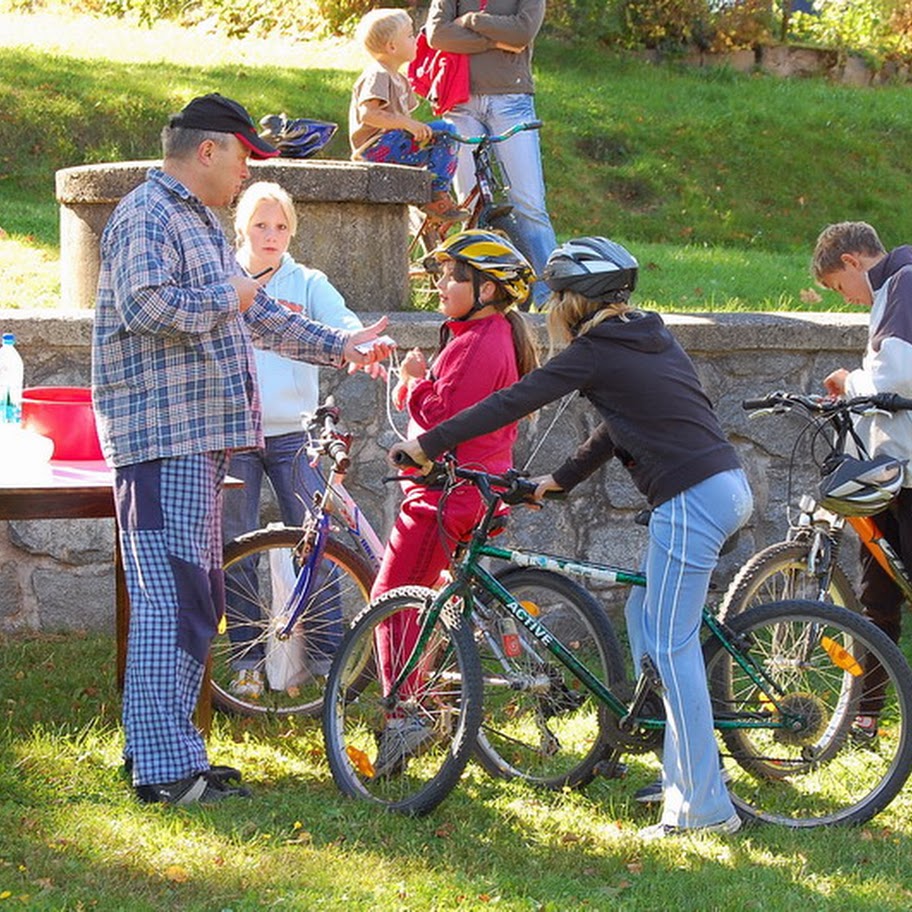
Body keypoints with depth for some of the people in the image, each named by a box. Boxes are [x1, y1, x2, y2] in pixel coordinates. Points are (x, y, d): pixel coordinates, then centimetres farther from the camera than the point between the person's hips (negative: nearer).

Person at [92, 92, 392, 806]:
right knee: (173, 599, -13)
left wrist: (339, 347, 33)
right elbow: (145, 305, -27)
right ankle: (166, 767, -14)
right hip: (163, 437, -11)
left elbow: (256, 315, 33)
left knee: (195, 599, 13)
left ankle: (157, 748, 19)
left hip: (200, 439, 11)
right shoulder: (147, 216, -10)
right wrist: (228, 298, -12)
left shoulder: (199, 222, 23)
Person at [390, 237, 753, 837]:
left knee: (672, 648, -5)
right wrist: (562, 479, 28)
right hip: (729, 487, 9)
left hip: (691, 501, -9)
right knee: (645, 618, 19)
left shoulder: (596, 352, -6)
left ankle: (704, 805, -5)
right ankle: (678, 771, 21)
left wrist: (428, 444, -2)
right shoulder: (652, 338, 18)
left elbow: (510, 403, -7)